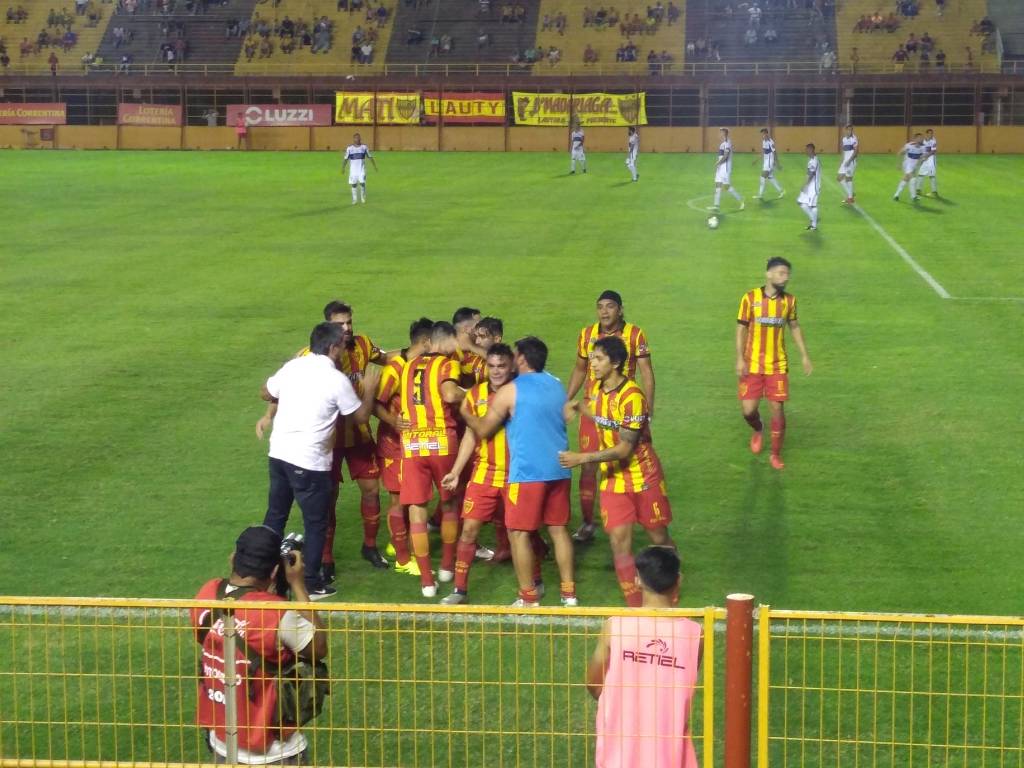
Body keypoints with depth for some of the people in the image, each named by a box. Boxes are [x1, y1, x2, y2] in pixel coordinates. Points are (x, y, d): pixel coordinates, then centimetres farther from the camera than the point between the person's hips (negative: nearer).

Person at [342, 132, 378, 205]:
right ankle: (354, 199, 15)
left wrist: (374, 165, 4)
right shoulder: (349, 148, -1)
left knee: (362, 182, -12)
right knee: (354, 184, 3)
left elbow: (370, 157, 6)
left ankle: (363, 197, 9)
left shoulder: (364, 147, 1)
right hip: (353, 169, 0)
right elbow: (346, 159, 2)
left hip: (362, 169, 0)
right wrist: (343, 167, -6)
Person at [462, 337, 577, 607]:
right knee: (558, 529, 14)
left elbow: (483, 430, -2)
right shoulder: (556, 385, 12)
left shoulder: (510, 391, -8)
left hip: (528, 472, -6)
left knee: (519, 533, 3)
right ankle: (569, 593, 15)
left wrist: (463, 411, 15)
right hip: (559, 470, 7)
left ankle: (529, 598, 4)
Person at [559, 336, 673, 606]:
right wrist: (581, 407, 15)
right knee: (619, 541, -1)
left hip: (643, 478, -6)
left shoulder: (631, 396, -24)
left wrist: (582, 458, -28)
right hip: (612, 479, 6)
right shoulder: (599, 389, 0)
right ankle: (634, 606, 5)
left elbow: (624, 449, -25)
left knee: (659, 538, 9)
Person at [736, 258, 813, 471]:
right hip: (752, 365, -2)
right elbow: (741, 329, -3)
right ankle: (758, 431, 33)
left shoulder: (789, 301, 1)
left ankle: (776, 454, 15)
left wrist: (804, 356, 12)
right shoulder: (750, 298, -7)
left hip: (777, 365, 2)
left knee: (777, 409, -1)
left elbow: (795, 327, 15)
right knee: (748, 409, -3)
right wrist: (739, 359, -9)